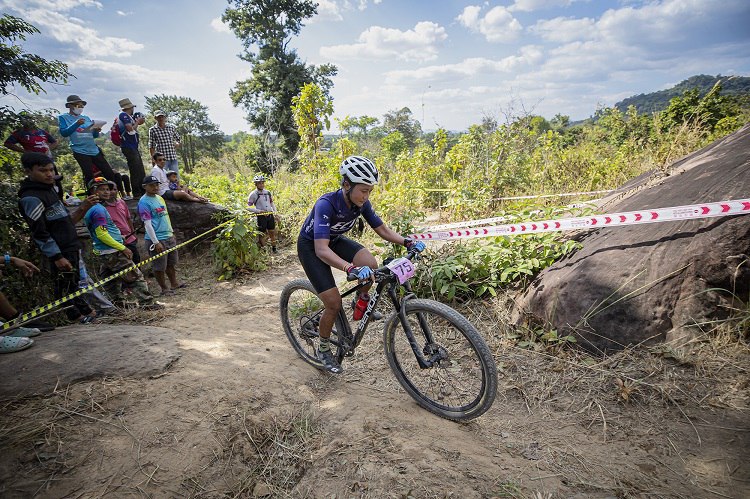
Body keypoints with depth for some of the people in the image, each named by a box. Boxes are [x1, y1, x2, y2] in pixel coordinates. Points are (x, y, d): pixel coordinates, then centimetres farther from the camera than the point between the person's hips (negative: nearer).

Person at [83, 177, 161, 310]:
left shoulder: (90, 209, 16)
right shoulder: (98, 209, -15)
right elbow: (102, 235, -21)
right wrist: (123, 248, -18)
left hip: (101, 254, 10)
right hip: (112, 252, -10)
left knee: (112, 283, 14)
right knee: (136, 277, -5)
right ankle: (147, 303, -5)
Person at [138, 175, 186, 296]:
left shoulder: (160, 198, 13)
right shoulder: (144, 202, -12)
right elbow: (147, 224, -16)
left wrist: (172, 233, 22)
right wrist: (156, 242, -19)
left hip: (169, 236, 8)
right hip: (157, 239, -8)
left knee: (172, 263, 17)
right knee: (160, 266, 4)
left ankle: (174, 283, 31)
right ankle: (164, 288, 16)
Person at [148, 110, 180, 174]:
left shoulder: (171, 128, 10)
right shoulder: (152, 130, 2)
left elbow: (178, 139, 25)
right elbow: (151, 146, 4)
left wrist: (177, 144, 5)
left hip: (173, 157, 3)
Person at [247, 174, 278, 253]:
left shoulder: (268, 192, 7)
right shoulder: (253, 194, -7)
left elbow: (272, 203, 17)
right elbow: (249, 207, -8)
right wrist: (259, 211, -18)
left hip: (270, 215, 4)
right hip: (261, 216, -4)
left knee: (272, 232, 9)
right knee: (262, 234, 0)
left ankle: (274, 248, 21)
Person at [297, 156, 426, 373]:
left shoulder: (361, 203, -17)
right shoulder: (326, 204, -36)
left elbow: (382, 229, -7)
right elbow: (321, 250, -45)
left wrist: (407, 242, -24)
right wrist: (352, 268, -59)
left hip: (335, 240, 5)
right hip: (311, 247, -5)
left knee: (370, 264, -23)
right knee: (334, 303, -12)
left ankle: (360, 301, 8)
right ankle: (323, 350, 15)